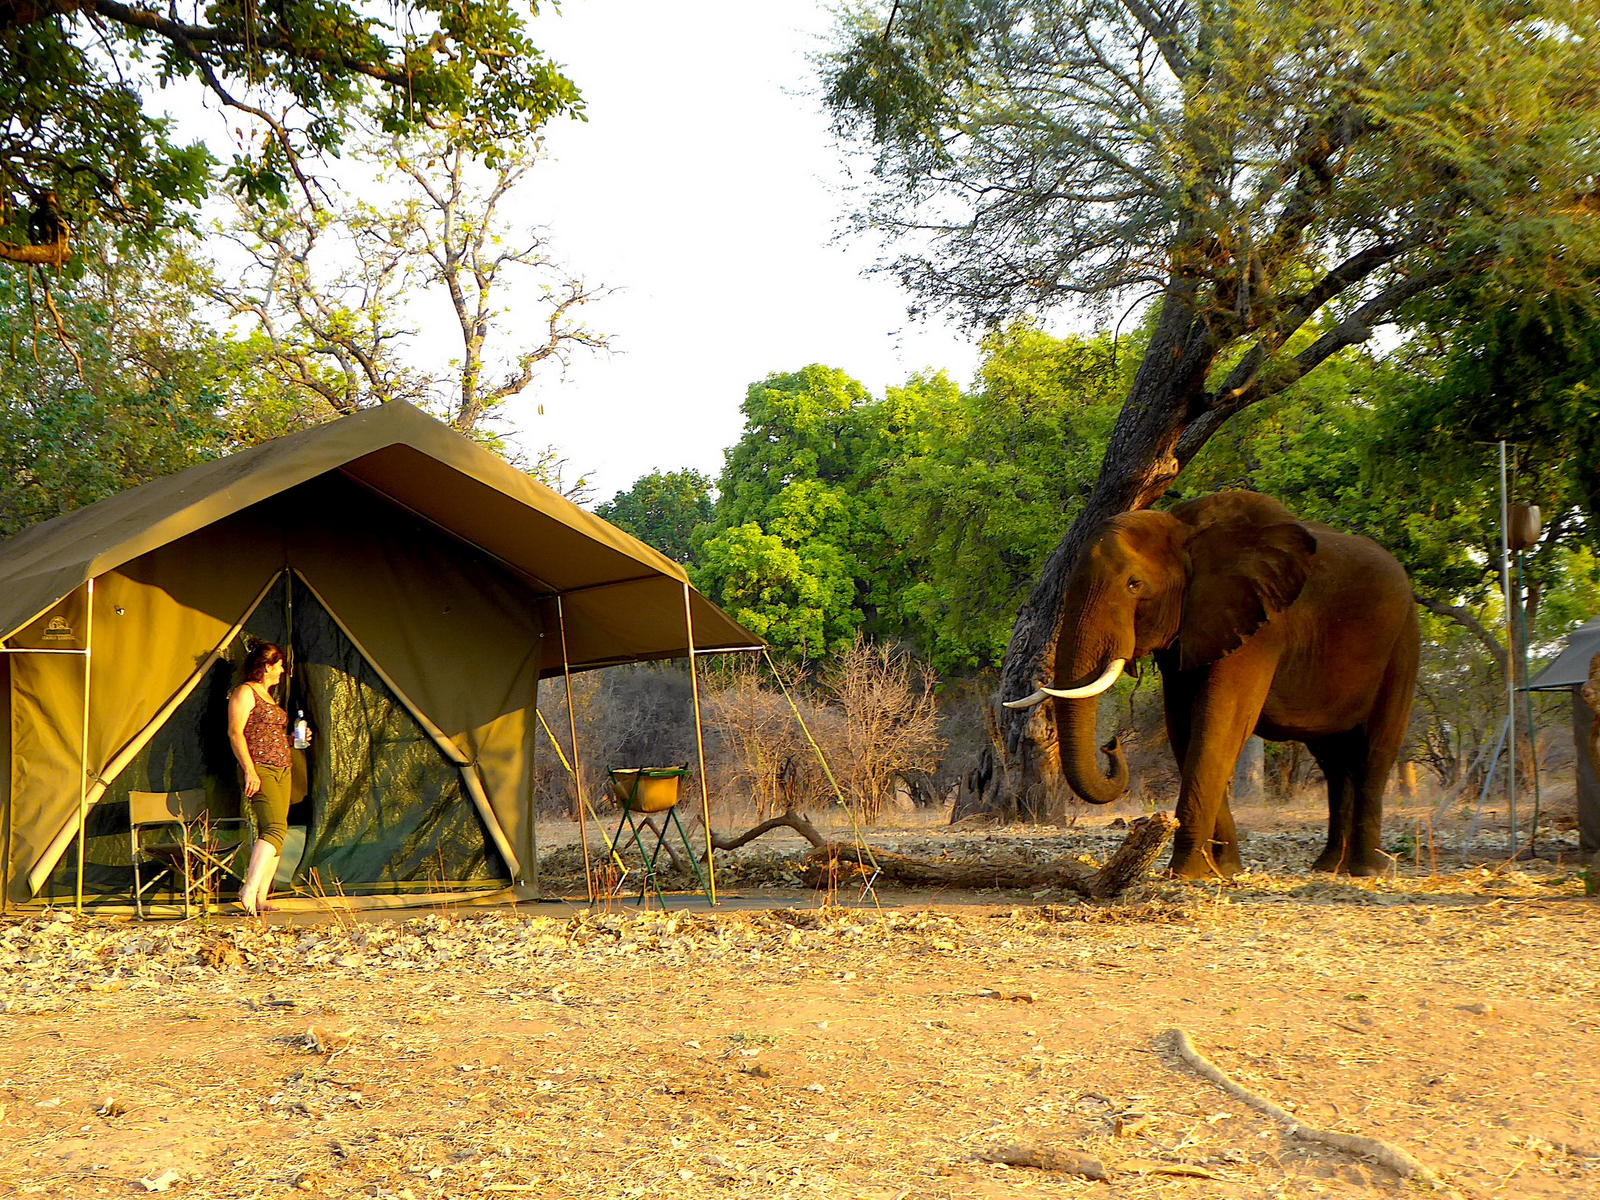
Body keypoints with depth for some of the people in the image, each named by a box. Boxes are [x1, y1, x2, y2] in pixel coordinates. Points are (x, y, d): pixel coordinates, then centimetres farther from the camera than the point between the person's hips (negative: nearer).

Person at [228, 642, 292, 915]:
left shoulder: (267, 696, 23)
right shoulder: (245, 692, -4)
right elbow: (235, 732, -13)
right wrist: (249, 770, -20)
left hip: (281, 770, 9)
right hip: (260, 770, -9)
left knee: (271, 833, 3)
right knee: (276, 828, -21)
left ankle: (261, 898, 2)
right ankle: (249, 889, -23)